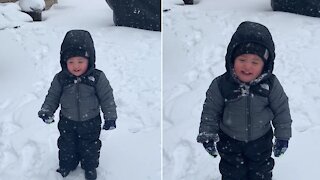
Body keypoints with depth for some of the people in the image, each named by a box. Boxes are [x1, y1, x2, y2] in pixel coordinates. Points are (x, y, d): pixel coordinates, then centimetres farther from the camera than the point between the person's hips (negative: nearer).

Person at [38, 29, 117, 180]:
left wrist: (110, 117, -13)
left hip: (90, 123, -1)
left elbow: (107, 97, -12)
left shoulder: (97, 77, -19)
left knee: (89, 146, 17)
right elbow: (52, 97, 0)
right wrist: (46, 111, -11)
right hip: (67, 122, 2)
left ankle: (90, 167, 41)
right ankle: (66, 165, 45)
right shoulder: (60, 79, -14)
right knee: (67, 145, 20)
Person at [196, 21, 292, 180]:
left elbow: (281, 109, -8)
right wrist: (207, 134, -8)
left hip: (261, 139, 1)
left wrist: (283, 136, -3)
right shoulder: (220, 85, -23)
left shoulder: (271, 85, -21)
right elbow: (211, 110, -10)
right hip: (230, 140, 0)